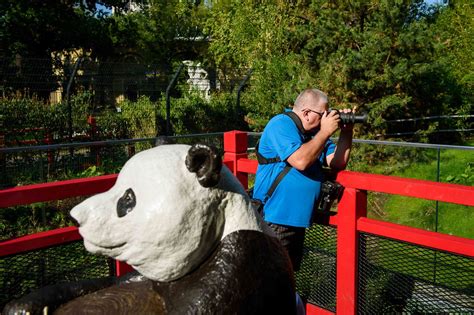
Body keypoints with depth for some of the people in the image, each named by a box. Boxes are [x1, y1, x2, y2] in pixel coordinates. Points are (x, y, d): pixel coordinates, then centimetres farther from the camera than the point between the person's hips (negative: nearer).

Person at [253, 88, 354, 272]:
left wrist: (346, 131, -3)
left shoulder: (314, 133, 12)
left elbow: (338, 162, 8)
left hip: (297, 219, 9)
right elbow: (300, 161, -27)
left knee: (289, 273, 21)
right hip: (274, 221, -9)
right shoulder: (281, 124, -14)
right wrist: (325, 132, -17)